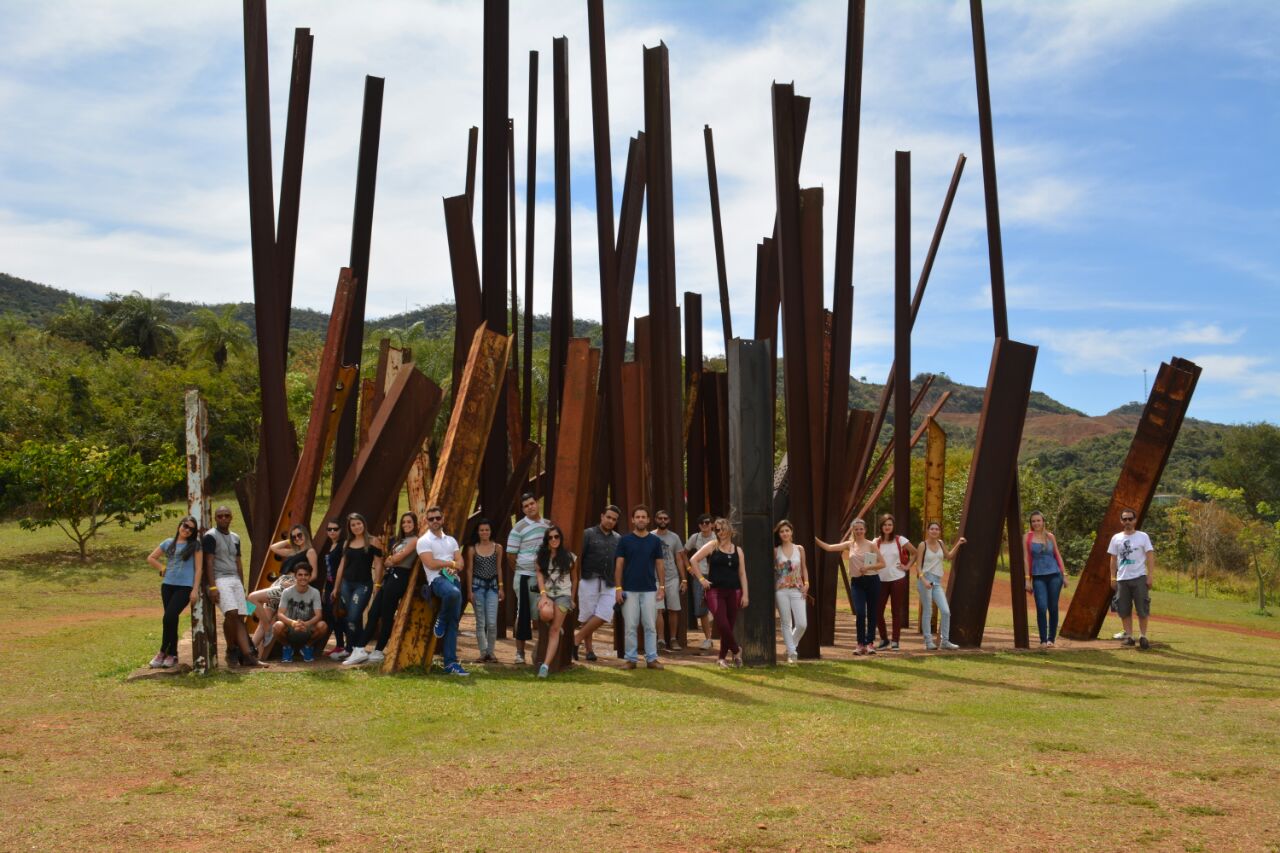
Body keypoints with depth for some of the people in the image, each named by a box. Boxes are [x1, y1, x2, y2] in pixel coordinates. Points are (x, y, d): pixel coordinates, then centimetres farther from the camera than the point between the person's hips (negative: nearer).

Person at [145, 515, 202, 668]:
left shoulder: (195, 545, 1)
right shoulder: (168, 543, 11)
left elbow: (199, 568, -2)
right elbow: (151, 558, 22)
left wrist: (195, 590, -9)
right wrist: (162, 569, 8)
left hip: (185, 586, -4)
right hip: (168, 585, 4)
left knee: (169, 617, -15)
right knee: (171, 620, 6)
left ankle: (163, 652, -2)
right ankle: (172, 654, 14)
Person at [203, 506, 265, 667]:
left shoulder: (235, 538, 20)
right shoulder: (211, 536, -1)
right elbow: (209, 562, -8)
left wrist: (243, 587, 17)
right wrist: (212, 587, -16)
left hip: (236, 580, 6)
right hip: (220, 580, -6)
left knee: (240, 618, -3)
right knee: (231, 613, -24)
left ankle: (247, 656, -9)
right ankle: (231, 650, -6)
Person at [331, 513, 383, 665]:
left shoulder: (373, 541, -3)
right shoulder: (348, 543, 12)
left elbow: (378, 564, -4)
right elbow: (342, 565, 16)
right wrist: (336, 587, 16)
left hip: (363, 585, -5)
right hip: (346, 584, 5)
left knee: (353, 617, -15)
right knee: (354, 618, 6)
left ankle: (356, 650, -10)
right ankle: (357, 650, 11)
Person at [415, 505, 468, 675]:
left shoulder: (451, 540, 21)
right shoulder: (424, 541, 3)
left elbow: (460, 564, 13)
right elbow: (431, 564, -9)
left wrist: (453, 568, -10)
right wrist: (451, 563, 2)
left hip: (453, 579, 6)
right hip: (437, 579, -6)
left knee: (453, 622, -2)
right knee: (453, 592, -40)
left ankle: (450, 663, -2)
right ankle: (441, 620, -9)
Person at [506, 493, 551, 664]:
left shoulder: (548, 525, 10)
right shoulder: (519, 528, -5)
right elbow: (511, 555, -5)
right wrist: (521, 571, 4)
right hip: (526, 577, -5)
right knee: (524, 613, -1)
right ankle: (520, 652, 7)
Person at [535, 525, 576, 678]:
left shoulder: (568, 556, 5)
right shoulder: (542, 556, 8)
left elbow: (574, 578, 13)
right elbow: (540, 576, 0)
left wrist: (572, 599, 13)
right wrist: (543, 594, -14)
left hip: (563, 594, -1)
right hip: (546, 593, 1)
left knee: (554, 630, -12)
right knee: (545, 613, -33)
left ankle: (546, 665, -17)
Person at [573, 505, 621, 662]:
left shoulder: (618, 539, 12)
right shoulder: (588, 534, 0)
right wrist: (576, 578, -9)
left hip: (609, 584, 3)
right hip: (589, 580, -3)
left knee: (603, 615, -9)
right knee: (588, 616, 3)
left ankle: (577, 639, 3)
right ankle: (589, 649, 15)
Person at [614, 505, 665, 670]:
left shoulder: (655, 541, 5)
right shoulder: (625, 540, 1)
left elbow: (659, 565, 8)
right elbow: (619, 565, 1)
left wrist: (661, 586, 0)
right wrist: (618, 588, -6)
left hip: (649, 590, 1)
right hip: (629, 590, -1)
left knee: (650, 626, 2)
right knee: (630, 626, 1)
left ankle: (651, 658, 7)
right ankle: (631, 658, 8)